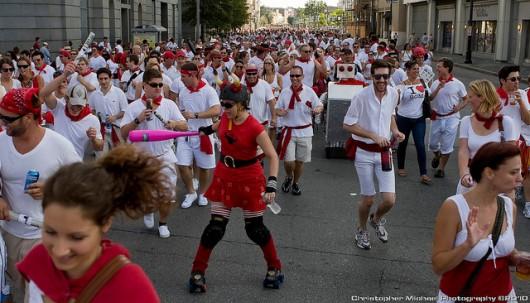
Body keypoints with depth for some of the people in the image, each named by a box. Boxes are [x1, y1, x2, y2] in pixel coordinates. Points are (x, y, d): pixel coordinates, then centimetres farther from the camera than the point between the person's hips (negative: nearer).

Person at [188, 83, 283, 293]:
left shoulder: (255, 128, -23)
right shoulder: (226, 116, -6)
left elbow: (273, 157, -23)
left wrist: (271, 185, -32)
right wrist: (209, 129, 34)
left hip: (249, 178, -4)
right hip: (224, 175, 4)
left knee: (255, 229, 6)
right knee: (216, 227, 3)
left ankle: (275, 268, 29)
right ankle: (197, 271, 17)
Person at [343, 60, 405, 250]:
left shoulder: (393, 94, -2)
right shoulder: (361, 96, -18)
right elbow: (348, 125, -14)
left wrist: (395, 131, 0)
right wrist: (374, 136, -20)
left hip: (384, 152, 4)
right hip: (364, 153, -4)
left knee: (390, 200, -1)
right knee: (368, 199, 6)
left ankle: (376, 220, 34)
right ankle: (361, 230, 35)